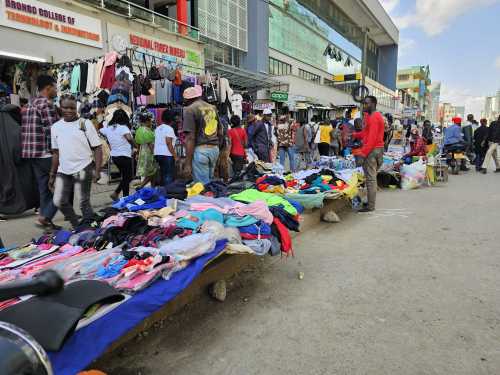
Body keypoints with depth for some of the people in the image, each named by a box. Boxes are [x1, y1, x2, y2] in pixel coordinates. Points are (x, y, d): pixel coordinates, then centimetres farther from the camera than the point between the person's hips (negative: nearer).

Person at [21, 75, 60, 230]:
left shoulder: (30, 104, 18)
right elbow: (52, 131, -17)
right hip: (47, 154, -9)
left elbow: (27, 130, 19)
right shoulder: (47, 104, -11)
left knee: (44, 188, 13)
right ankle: (44, 217, -5)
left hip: (32, 153, 9)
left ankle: (47, 221, 17)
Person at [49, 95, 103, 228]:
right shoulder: (55, 127, 10)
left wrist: (97, 170, -13)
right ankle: (76, 225, 23)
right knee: (59, 201, 4)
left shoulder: (85, 124, -2)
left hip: (83, 169, -5)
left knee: (84, 202, 0)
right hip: (63, 170, 5)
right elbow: (56, 153, 15)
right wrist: (52, 175, 13)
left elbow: (97, 148, -4)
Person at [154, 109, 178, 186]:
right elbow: (168, 143, -16)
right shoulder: (169, 129, -9)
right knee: (170, 176, -6)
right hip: (167, 155, -8)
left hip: (158, 154, 8)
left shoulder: (157, 128, 15)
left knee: (163, 174, 14)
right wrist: (175, 156, -14)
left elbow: (157, 142, 13)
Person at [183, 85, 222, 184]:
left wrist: (188, 164, -13)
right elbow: (220, 132, 17)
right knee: (209, 182, 15)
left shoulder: (190, 109, -6)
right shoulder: (212, 108, 15)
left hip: (200, 150, -7)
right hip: (214, 149, 7)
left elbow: (190, 138, -14)